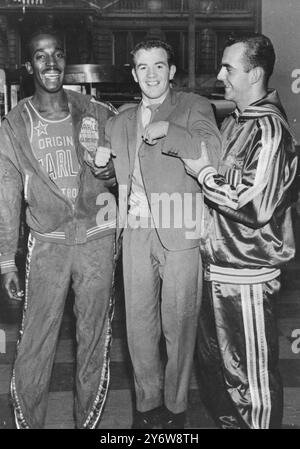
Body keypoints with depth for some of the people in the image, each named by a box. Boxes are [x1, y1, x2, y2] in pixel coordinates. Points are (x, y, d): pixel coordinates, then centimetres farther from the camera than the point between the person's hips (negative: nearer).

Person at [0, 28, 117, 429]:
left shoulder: (98, 115, 4)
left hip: (98, 239, 1)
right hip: (47, 244, -1)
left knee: (95, 343, 8)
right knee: (35, 346, 0)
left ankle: (88, 421, 26)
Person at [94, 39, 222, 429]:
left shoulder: (194, 107, 2)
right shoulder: (120, 122, 17)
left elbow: (213, 154, -14)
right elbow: (114, 175, 26)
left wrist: (167, 130, -15)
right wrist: (99, 162, 5)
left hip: (180, 233, -4)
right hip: (137, 232, 5)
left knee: (178, 325, 4)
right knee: (139, 323, 10)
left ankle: (175, 407, 23)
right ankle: (148, 402, 28)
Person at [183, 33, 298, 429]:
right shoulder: (233, 122, 11)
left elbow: (255, 205, -26)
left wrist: (204, 174, -15)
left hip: (246, 276, -9)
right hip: (217, 267, 9)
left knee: (252, 376, 6)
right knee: (215, 362, 23)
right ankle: (228, 421, 42)